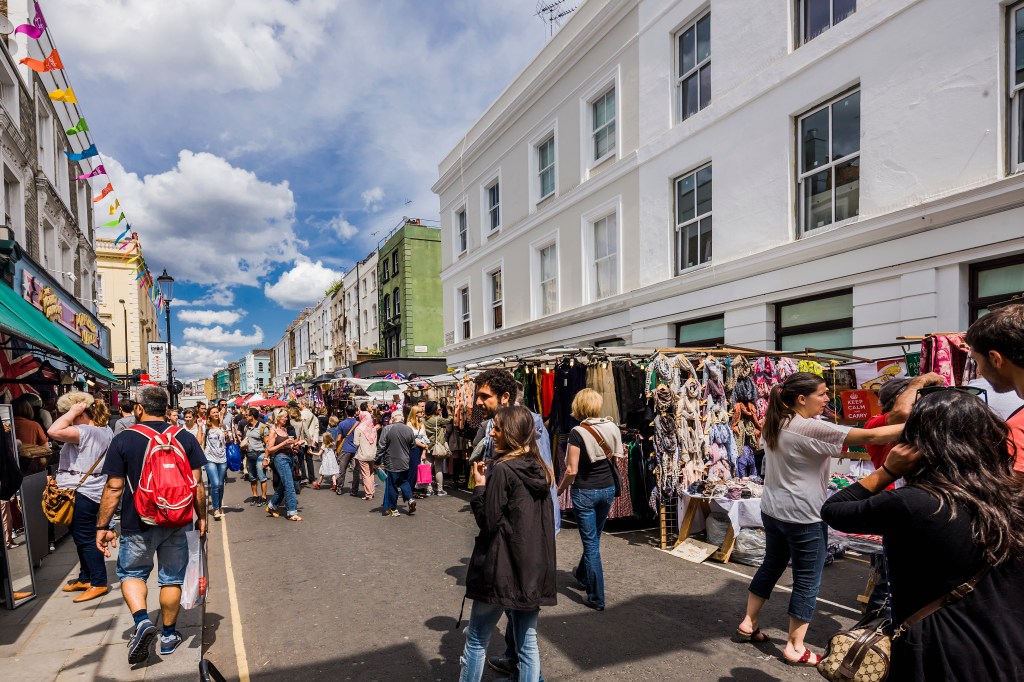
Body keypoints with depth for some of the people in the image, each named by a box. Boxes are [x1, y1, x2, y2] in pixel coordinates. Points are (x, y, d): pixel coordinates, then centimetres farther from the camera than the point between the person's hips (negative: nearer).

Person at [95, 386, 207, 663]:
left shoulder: (123, 440, -9)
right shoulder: (185, 438, -4)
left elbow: (114, 488, -8)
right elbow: (196, 484, -3)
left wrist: (102, 526, 1)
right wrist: (202, 517, 8)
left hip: (137, 524, -1)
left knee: (131, 573, 19)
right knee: (172, 578, 15)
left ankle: (142, 620, -2)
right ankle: (168, 635, 25)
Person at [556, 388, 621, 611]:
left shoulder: (578, 432, -17)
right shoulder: (612, 428, -2)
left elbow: (572, 470, -17)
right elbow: (616, 462, 6)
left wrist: (560, 489, 0)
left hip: (585, 492, -6)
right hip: (608, 489, 6)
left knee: (590, 542, 5)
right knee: (594, 537, 23)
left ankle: (597, 598, 10)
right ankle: (582, 575, 46)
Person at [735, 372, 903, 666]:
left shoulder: (775, 423, 3)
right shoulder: (812, 428, -21)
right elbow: (870, 436, -22)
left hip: (772, 511, 8)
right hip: (803, 517, -8)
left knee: (771, 565, 22)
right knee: (807, 581, 7)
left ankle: (748, 624, 31)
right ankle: (795, 647, 19)